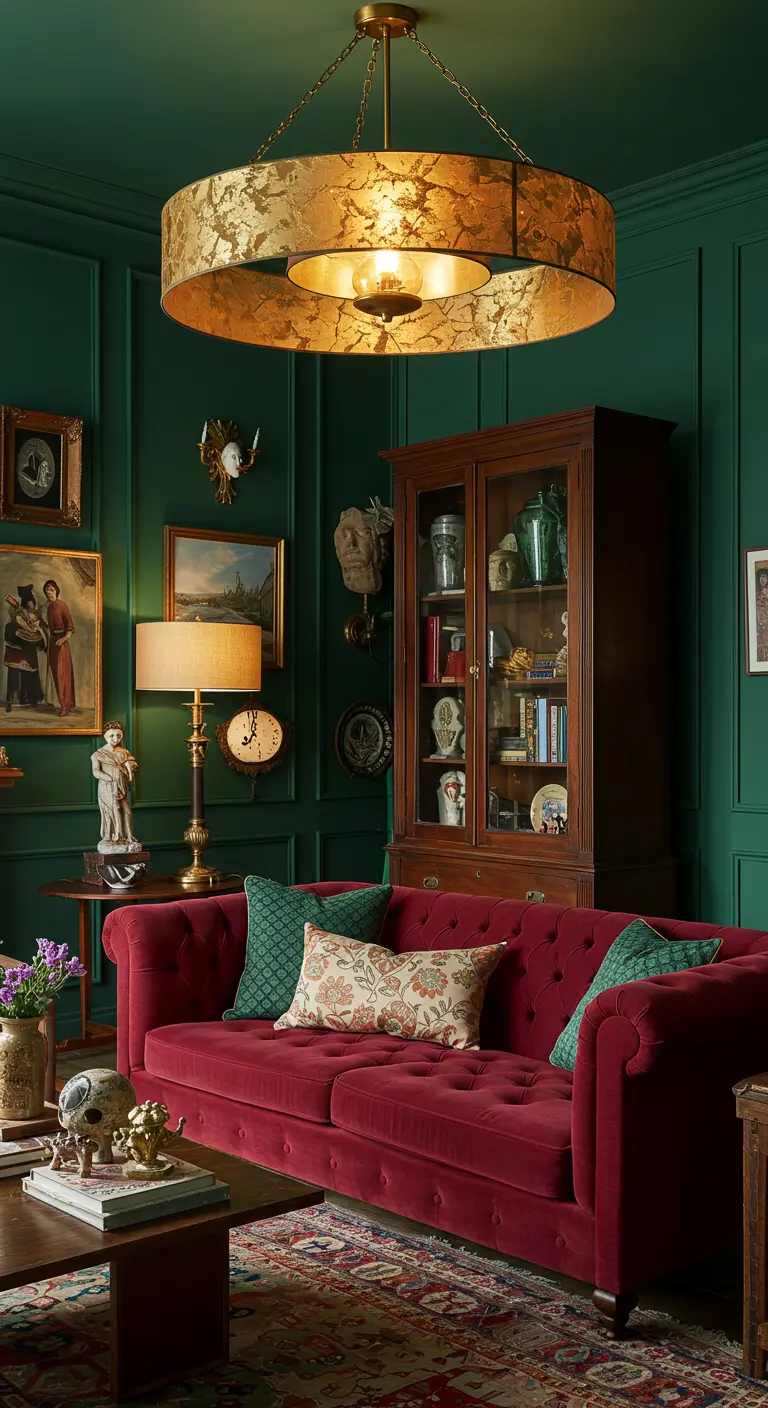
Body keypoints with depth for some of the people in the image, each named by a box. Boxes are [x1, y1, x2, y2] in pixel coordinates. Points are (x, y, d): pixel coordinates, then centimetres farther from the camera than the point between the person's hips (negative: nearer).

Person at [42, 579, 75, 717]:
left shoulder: (62, 605, -11)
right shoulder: (49, 607, 12)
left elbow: (71, 628, -14)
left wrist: (63, 639, -25)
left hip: (61, 642, -8)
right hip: (52, 641, 8)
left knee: (61, 673, -9)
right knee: (56, 672, 9)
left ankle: (65, 706, -6)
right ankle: (66, 704, 15)